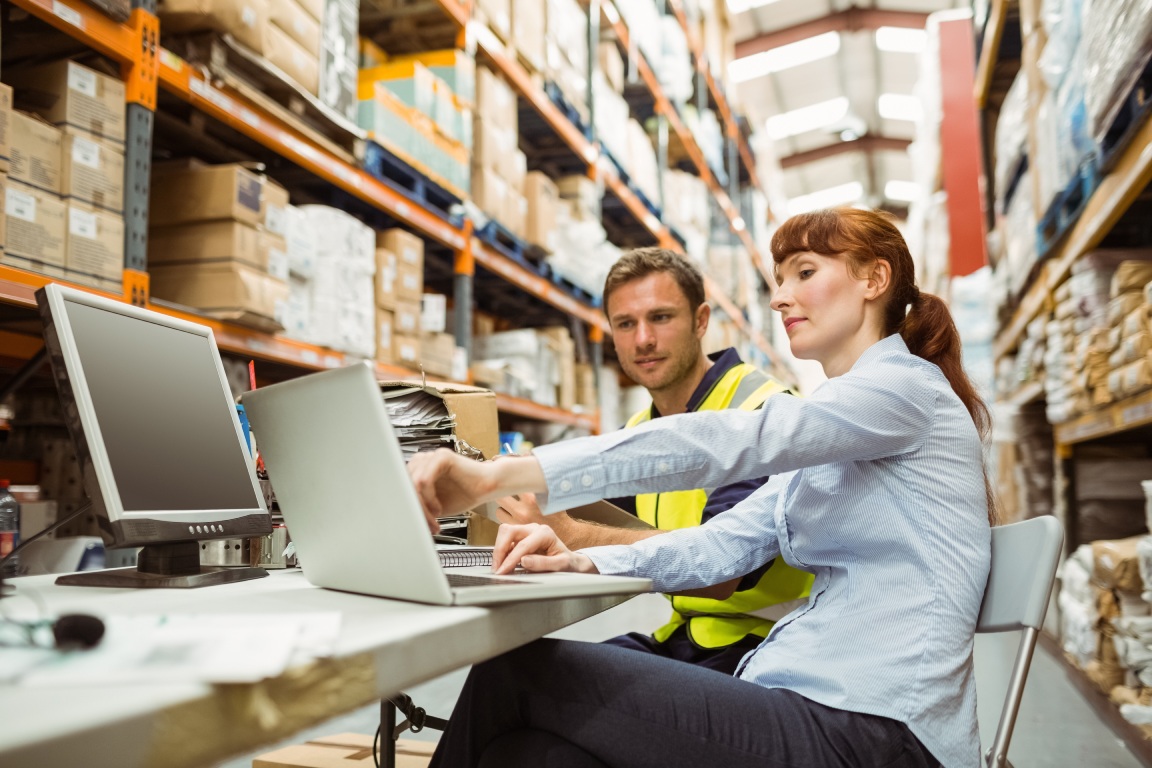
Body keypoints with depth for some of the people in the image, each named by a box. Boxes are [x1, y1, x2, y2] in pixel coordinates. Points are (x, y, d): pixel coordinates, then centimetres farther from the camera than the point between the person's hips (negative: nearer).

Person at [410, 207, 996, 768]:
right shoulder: (828, 437, 22)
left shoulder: (905, 384, -7)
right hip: (817, 706, 8)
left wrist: (501, 475, -28)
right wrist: (584, 563, -7)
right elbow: (728, 541, 10)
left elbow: (722, 444, -22)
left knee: (518, 674, -13)